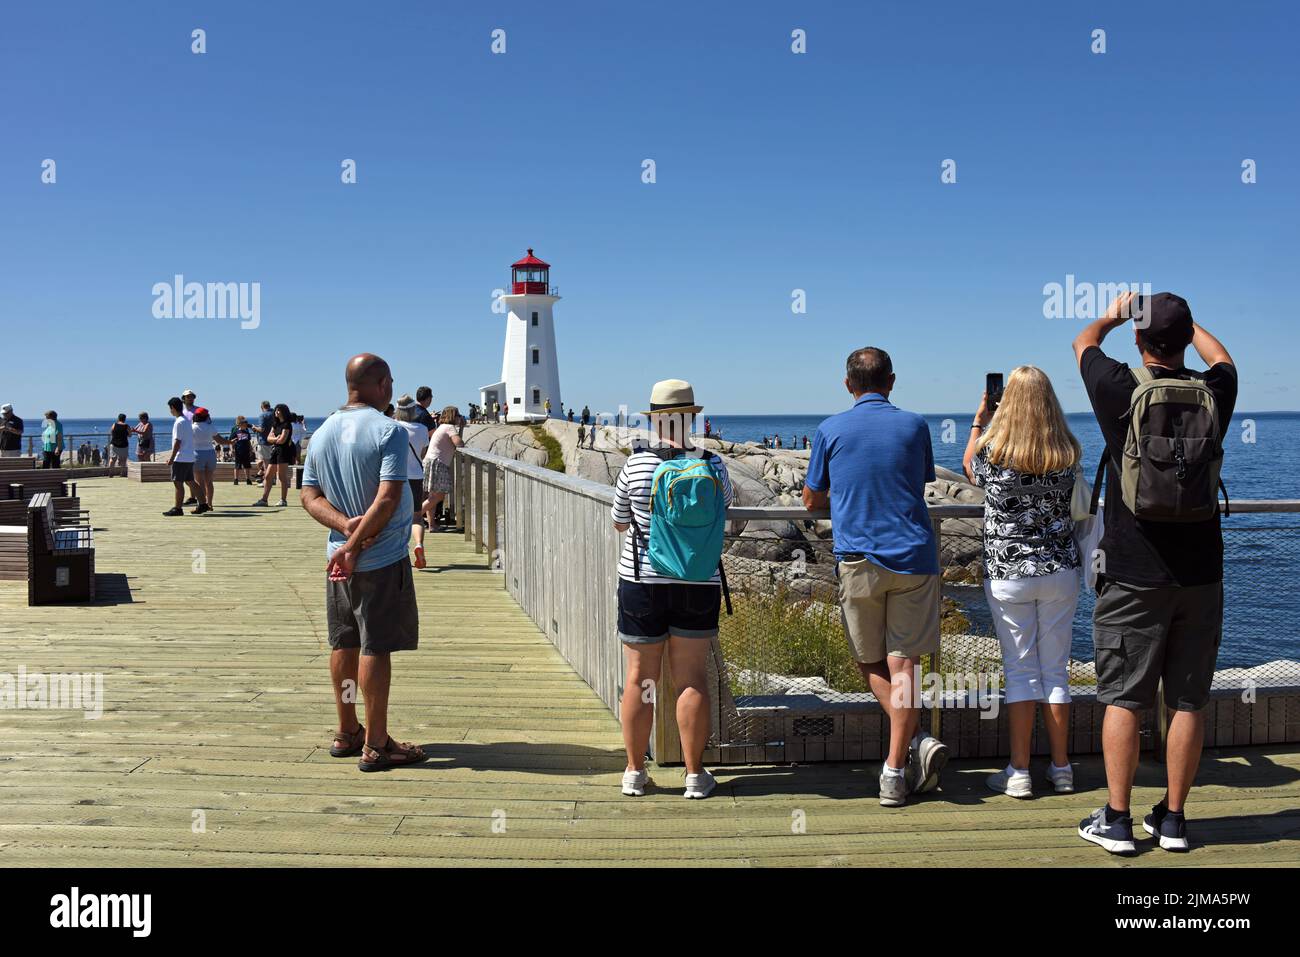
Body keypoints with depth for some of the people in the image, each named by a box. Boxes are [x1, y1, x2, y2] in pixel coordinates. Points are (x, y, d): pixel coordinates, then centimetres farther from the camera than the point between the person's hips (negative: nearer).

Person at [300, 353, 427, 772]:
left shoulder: (322, 434, 8)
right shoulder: (389, 432, -14)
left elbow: (310, 496, 5)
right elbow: (388, 499, -23)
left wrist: (346, 525, -9)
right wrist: (356, 546, -17)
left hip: (338, 558, 7)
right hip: (383, 560, -7)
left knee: (344, 644, 14)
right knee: (376, 648, -2)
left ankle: (346, 733, 25)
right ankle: (376, 745, 4)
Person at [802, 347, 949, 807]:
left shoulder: (831, 430, 1)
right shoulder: (915, 426, 5)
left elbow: (812, 499, 10)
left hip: (858, 559, -1)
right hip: (913, 558, 1)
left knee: (872, 664, 13)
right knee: (902, 664, 1)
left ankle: (917, 740, -1)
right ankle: (896, 771, -2)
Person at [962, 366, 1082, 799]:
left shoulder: (994, 452, -13)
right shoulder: (1067, 454, -4)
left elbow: (969, 466, 11)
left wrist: (979, 420, 22)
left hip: (1007, 574, -2)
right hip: (1060, 570, 3)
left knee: (1020, 670, 5)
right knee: (1056, 669, 11)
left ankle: (1019, 772, 7)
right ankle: (1061, 768, 17)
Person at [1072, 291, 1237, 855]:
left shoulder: (1122, 390, -9)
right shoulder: (1213, 393, -1)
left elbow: (1084, 342, 12)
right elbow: (1221, 358, 25)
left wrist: (1114, 314, 31)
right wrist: (1183, 320, 38)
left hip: (1134, 576, -3)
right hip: (1200, 575, 3)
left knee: (1124, 699, 4)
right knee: (1188, 701, 9)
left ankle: (1116, 821, 9)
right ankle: (1172, 819, 17)